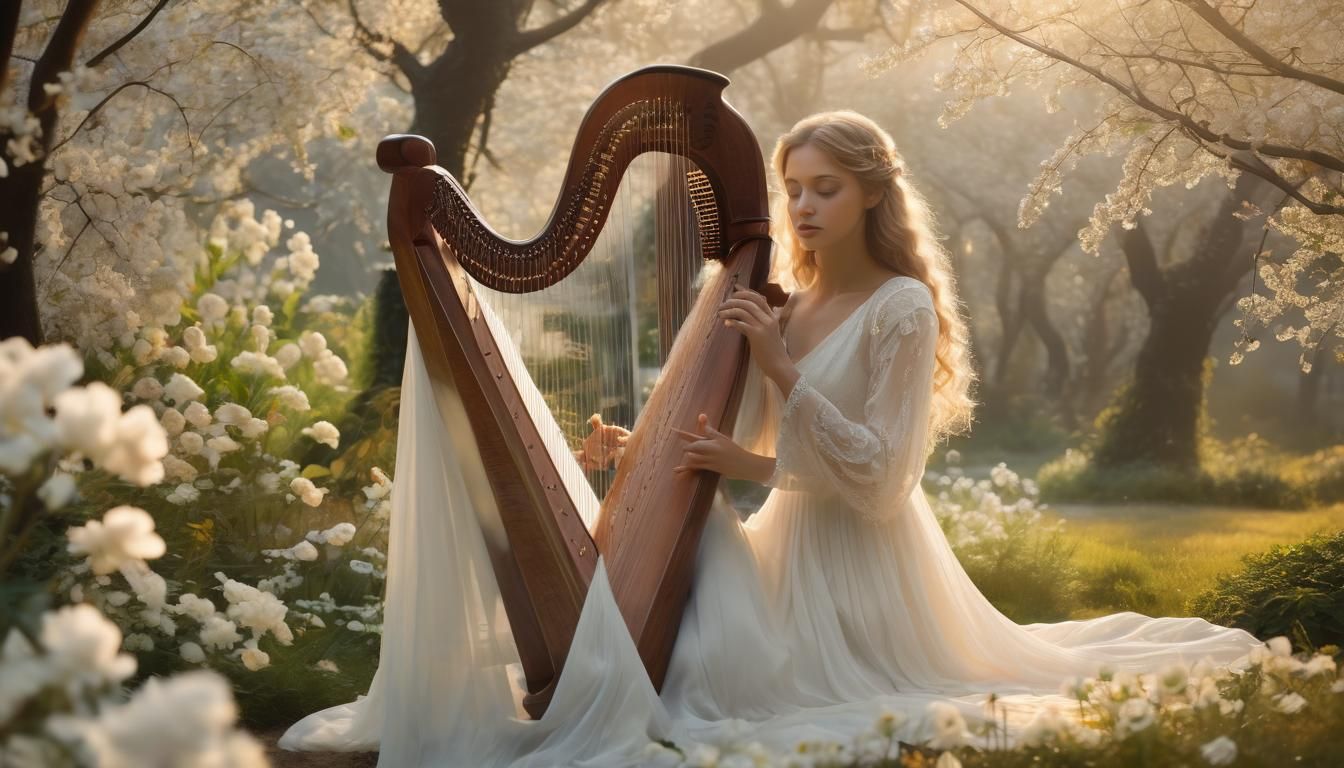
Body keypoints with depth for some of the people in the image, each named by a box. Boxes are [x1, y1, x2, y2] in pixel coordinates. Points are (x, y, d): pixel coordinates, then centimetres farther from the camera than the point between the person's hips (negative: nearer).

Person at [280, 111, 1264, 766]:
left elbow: (880, 478, -19)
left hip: (863, 565, -7)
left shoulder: (900, 310, -14)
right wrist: (639, 452, -7)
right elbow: (743, 449, 11)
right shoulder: (783, 308, 7)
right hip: (785, 549, 7)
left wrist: (781, 370, -24)